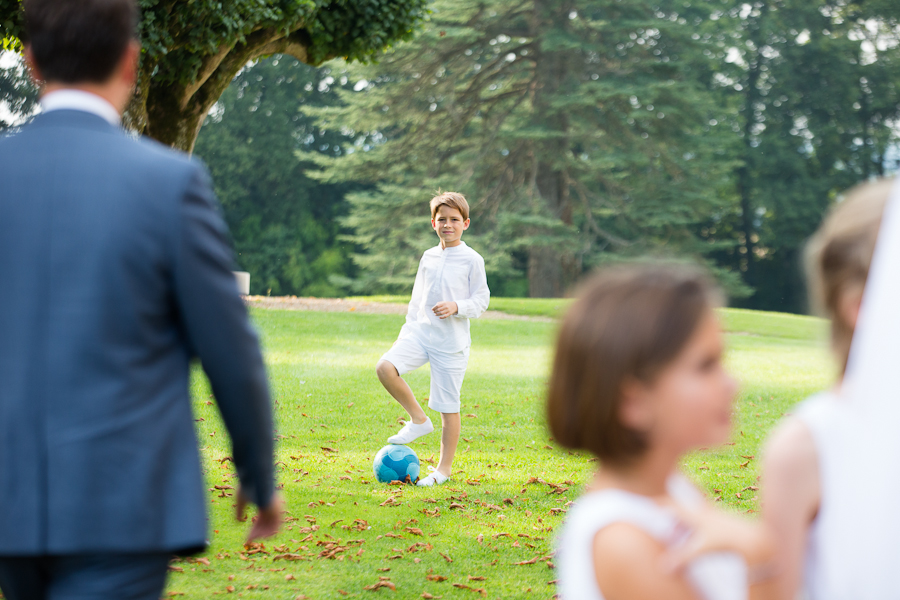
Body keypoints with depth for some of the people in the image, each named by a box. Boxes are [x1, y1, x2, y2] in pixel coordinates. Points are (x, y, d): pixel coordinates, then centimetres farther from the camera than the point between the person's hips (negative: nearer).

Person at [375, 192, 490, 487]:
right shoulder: (428, 257, 13)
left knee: (448, 405, 0)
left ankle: (444, 468, 15)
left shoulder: (472, 260, -2)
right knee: (385, 367, -22)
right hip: (420, 331, 4)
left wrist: (456, 307, -19)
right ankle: (418, 420, -1)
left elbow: (481, 300, -2)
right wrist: (409, 327, 18)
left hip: (451, 341, -4)